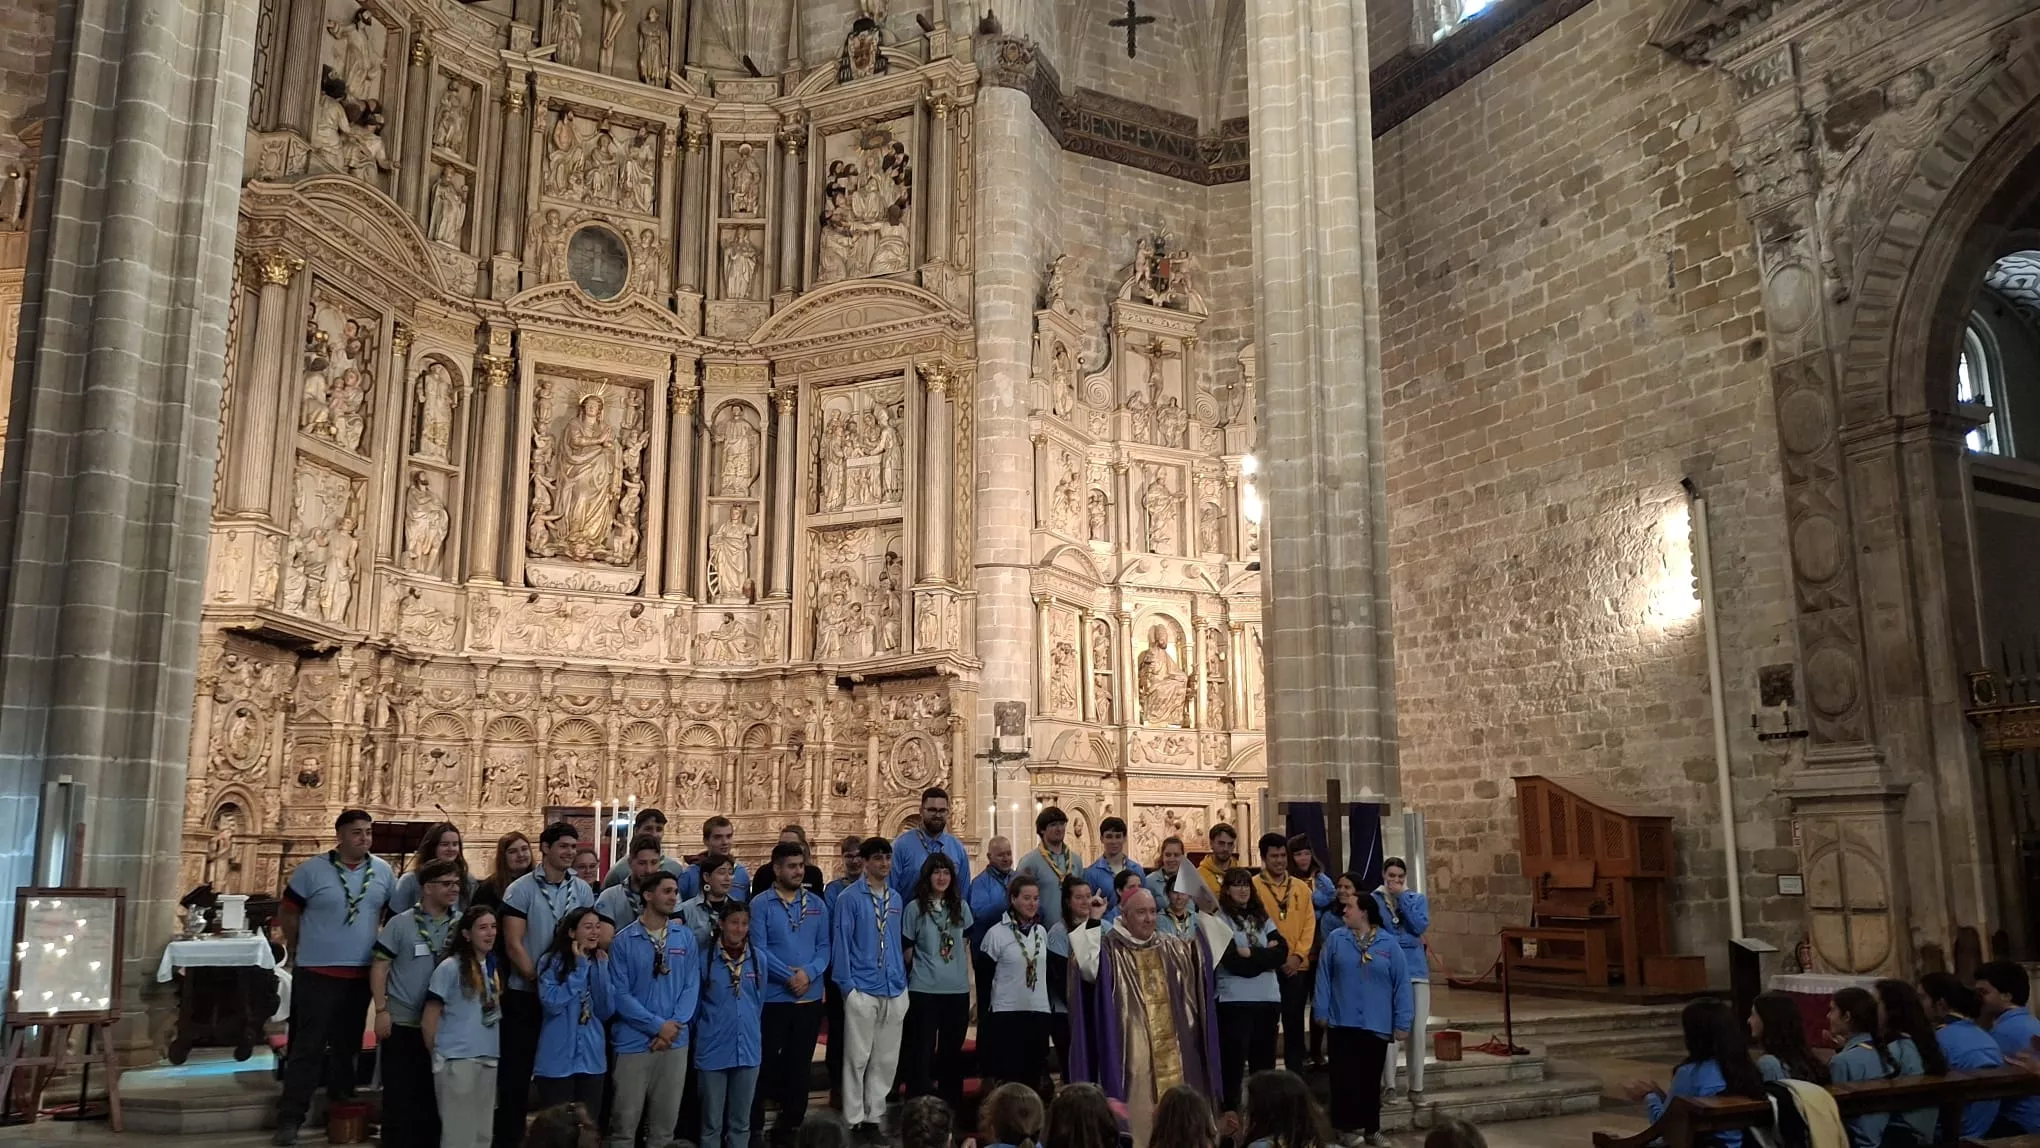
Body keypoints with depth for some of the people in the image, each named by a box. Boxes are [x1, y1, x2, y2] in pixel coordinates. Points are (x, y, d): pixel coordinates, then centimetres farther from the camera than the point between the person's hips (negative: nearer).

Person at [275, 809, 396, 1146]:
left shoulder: (383, 872, 3)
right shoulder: (312, 869, -9)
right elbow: (289, 912, -1)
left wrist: (384, 948, 9)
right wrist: (298, 948, 2)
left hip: (362, 974, 4)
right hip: (317, 973, -4)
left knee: (348, 1044, 15)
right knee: (308, 1047, -4)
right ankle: (289, 1119, 3)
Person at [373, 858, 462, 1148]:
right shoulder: (401, 923, -6)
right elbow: (379, 967, -5)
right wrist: (381, 1010, -11)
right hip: (404, 1023, -3)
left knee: (435, 1094, 12)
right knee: (400, 1095, 4)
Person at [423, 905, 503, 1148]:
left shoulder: (493, 966, 9)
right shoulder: (450, 967, -10)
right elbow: (429, 1017, -7)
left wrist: (490, 1048, 7)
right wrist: (438, 1054, 1)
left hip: (488, 1058, 6)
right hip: (457, 1059, -6)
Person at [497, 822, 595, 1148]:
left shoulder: (583, 890, 4)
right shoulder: (521, 889, -7)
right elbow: (513, 945, -10)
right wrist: (539, 981, -14)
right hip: (525, 993, -3)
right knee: (516, 1072, 3)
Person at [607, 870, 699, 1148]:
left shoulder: (686, 938, 5)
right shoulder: (623, 941, -5)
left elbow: (692, 986, 3)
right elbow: (619, 994, -8)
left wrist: (675, 1025, -10)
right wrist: (657, 1025, -13)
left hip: (675, 1041, 3)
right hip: (633, 1041, -3)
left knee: (665, 1122, 10)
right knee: (624, 1121, 2)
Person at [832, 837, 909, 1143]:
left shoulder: (896, 899, 10)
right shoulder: (849, 898, -7)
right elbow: (840, 943, -8)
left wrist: (903, 983, 12)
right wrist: (847, 986, -12)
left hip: (894, 991, 5)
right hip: (862, 990, -5)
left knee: (886, 1059, 10)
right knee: (857, 1058, 1)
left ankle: (873, 1117, 22)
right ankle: (855, 1120, 12)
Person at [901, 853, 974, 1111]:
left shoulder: (961, 907, 7)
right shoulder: (915, 908, -4)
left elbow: (966, 947, 13)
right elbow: (907, 951, 3)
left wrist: (968, 980, 9)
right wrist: (924, 969, 7)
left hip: (958, 990, 4)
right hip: (923, 991, -4)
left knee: (952, 1050, 14)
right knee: (922, 1051, 1)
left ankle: (952, 1106, 26)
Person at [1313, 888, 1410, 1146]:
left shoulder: (1389, 944, -1)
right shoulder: (1336, 939, -1)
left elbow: (1401, 984, 0)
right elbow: (1324, 977, 1)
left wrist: (1401, 1023, -1)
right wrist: (1322, 1013, -2)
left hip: (1377, 1026, 1)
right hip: (1342, 1023, 0)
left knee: (1370, 1080, 12)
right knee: (1344, 1079, 1)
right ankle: (1346, 1127, 10)